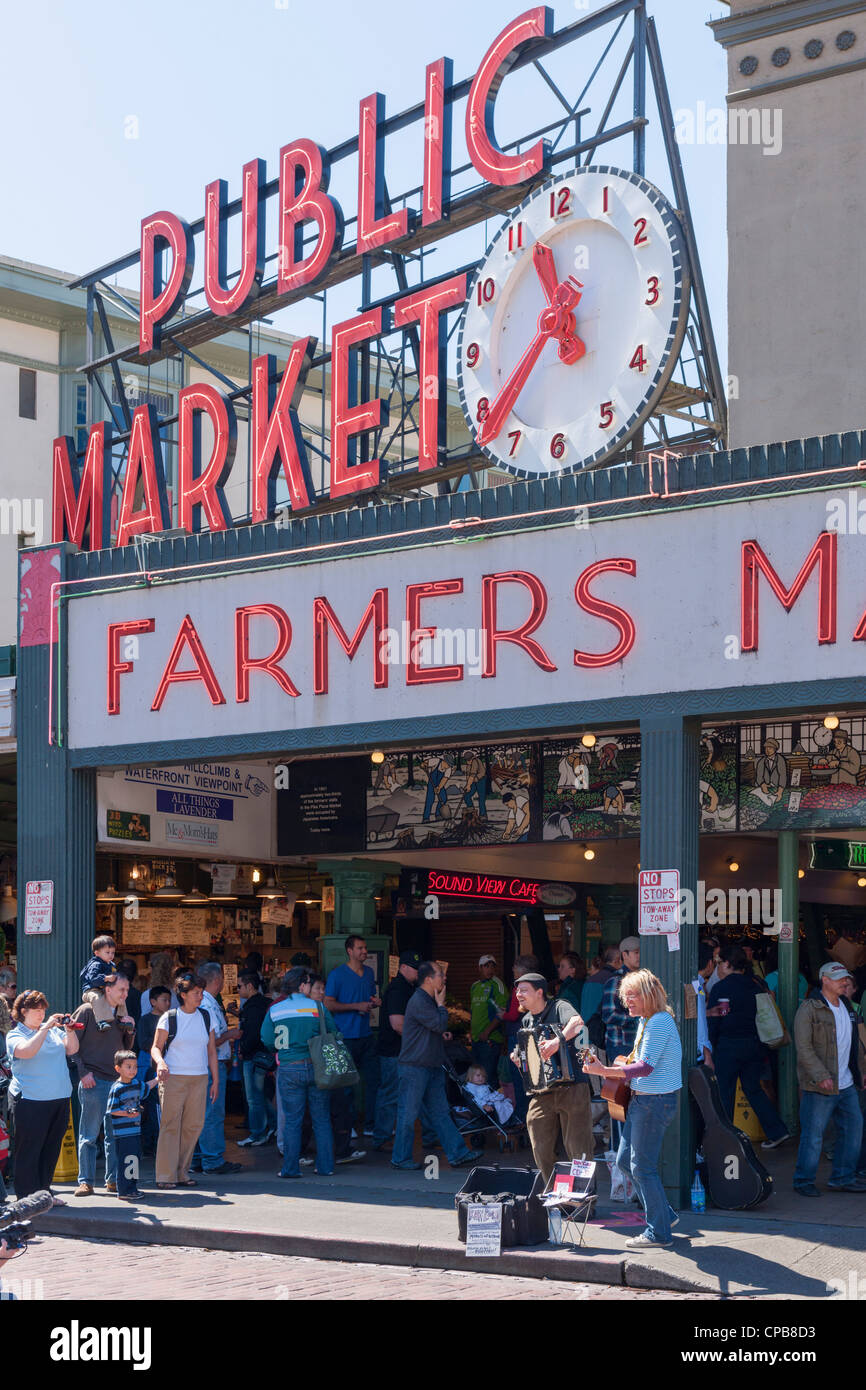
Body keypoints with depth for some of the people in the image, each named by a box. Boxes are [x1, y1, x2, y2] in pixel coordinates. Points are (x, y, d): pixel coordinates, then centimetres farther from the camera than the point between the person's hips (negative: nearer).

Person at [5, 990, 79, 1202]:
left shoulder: (53, 1031, 15)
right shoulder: (15, 1035, -2)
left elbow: (71, 1050, 9)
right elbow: (27, 1050, -22)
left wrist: (70, 1031, -7)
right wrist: (45, 1028, -20)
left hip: (59, 1100, 6)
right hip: (31, 1102, -6)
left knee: (51, 1149, 10)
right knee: (29, 1150, -2)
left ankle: (44, 1192, 19)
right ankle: (27, 1197, 3)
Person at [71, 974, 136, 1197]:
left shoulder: (121, 1015, 14)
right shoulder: (87, 1011, -5)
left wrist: (130, 1030, 1)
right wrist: (82, 1072, -11)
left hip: (117, 1081, 6)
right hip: (93, 1081, -6)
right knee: (89, 1135, -2)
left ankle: (113, 1180, 16)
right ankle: (85, 1181, 4)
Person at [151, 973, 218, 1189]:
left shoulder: (206, 1017, 11)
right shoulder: (169, 1017, -1)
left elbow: (211, 1051, 14)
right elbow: (156, 1047, 0)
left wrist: (215, 1081, 11)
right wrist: (160, 1062, -22)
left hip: (199, 1079, 4)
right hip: (174, 1078, -4)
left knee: (193, 1126, 2)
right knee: (170, 1126, -6)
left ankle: (182, 1173, 13)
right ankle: (166, 1176, -1)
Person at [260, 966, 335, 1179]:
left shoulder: (274, 1010, 0)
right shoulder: (318, 1007, -3)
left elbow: (267, 1040, 0)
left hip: (289, 1069, 0)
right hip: (317, 1067, 0)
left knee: (292, 1121, 6)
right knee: (322, 1119, 10)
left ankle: (291, 1167, 5)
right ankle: (325, 1166, 12)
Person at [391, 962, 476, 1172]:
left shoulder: (430, 1001, 15)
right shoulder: (418, 1001, -17)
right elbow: (440, 1024, -22)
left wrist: (442, 1033, 9)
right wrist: (441, 1005, -7)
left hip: (432, 1066, 10)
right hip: (414, 1067, -10)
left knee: (440, 1112, 10)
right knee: (409, 1113, -1)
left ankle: (457, 1154, 11)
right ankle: (401, 1159, 7)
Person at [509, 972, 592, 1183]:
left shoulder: (559, 1007, -4)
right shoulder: (526, 1021, 17)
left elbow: (577, 1022, -26)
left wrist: (557, 1041, -39)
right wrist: (518, 1059, 8)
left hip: (571, 1088, -7)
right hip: (541, 1092, 7)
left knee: (578, 1150, -5)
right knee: (542, 1151, 4)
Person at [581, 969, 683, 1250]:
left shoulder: (659, 1022, -18)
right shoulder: (645, 1021, 14)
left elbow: (646, 1067, -24)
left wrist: (605, 1071, -24)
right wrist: (617, 1076, 8)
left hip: (655, 1101, -10)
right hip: (643, 1099, 10)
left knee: (642, 1166, -4)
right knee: (625, 1160, 15)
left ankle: (658, 1232, 7)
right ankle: (664, 1214, 25)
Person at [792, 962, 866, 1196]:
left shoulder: (847, 1007, 14)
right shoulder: (809, 1009, -11)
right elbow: (804, 1048, -17)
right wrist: (821, 1076, -23)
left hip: (846, 1086, 8)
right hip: (819, 1088, -8)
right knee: (813, 1135, -4)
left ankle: (843, 1179, 23)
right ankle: (803, 1181, 8)